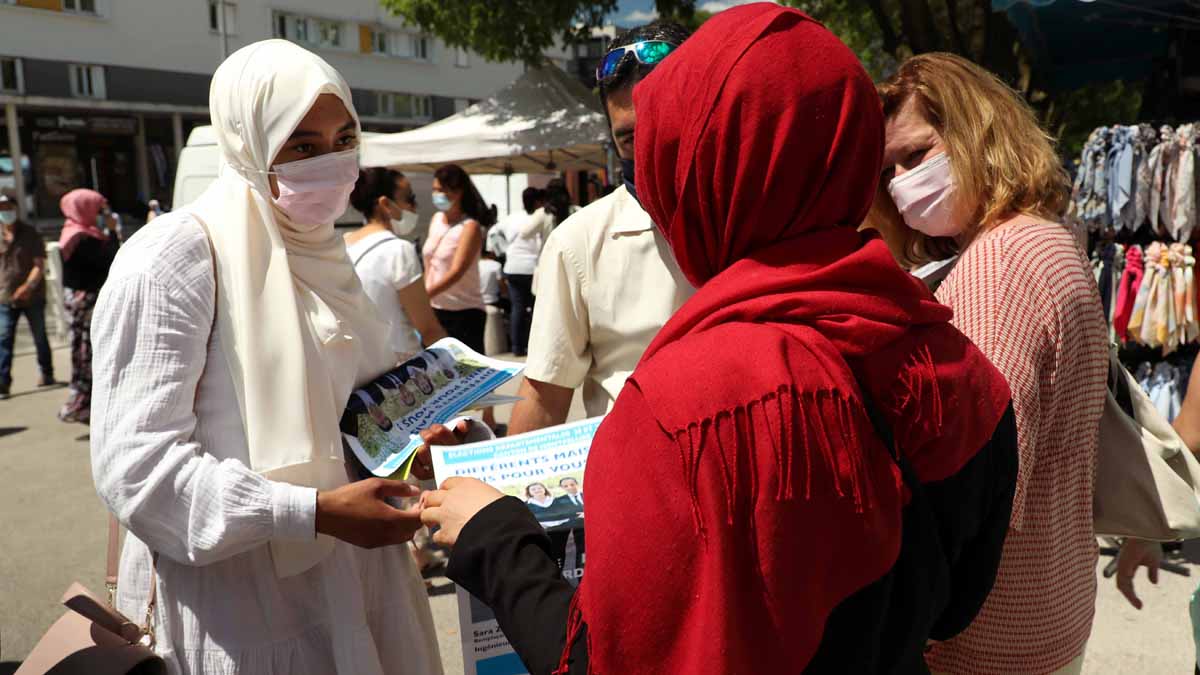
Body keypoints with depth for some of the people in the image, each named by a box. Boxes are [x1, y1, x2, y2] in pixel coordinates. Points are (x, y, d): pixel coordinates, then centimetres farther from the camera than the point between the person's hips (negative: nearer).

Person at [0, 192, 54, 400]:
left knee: (40, 337, 11)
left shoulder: (30, 234, -4)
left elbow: (39, 265, -10)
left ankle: (47, 373, 27)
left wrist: (28, 286, -25)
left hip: (33, 297, -2)